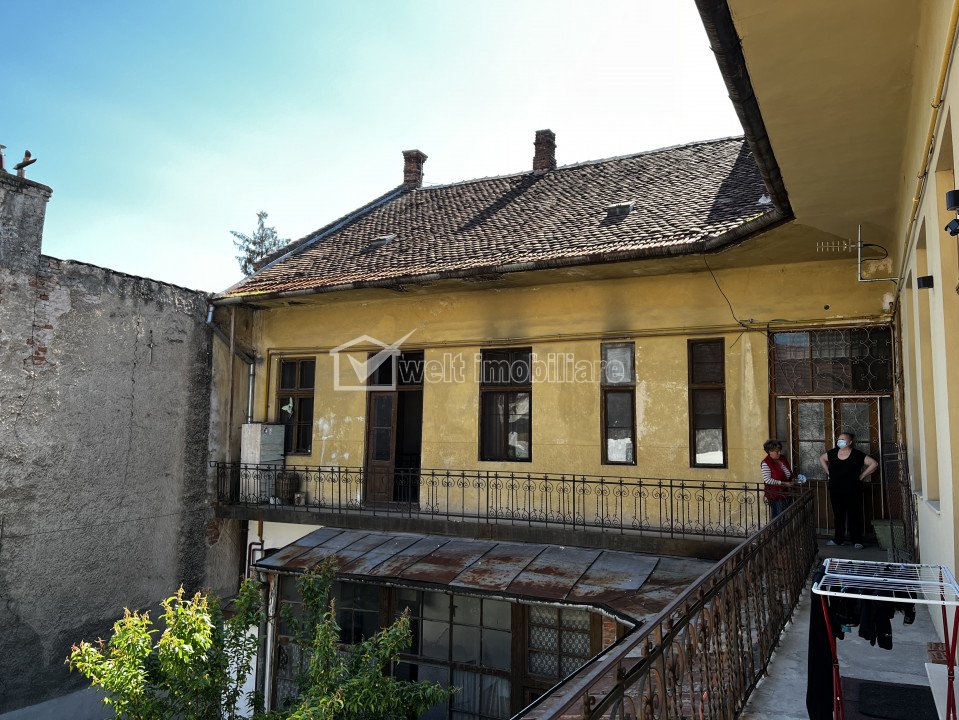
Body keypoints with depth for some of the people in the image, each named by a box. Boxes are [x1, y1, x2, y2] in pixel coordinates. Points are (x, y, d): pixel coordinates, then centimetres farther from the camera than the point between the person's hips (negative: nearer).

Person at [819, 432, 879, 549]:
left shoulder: (857, 455, -8)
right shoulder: (833, 453, 3)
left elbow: (874, 464, -7)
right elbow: (821, 458, 22)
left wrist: (862, 476, -8)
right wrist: (828, 472, 13)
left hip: (853, 491, -4)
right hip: (835, 491, 4)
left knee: (854, 516, 2)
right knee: (838, 515, 11)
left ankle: (857, 541, 10)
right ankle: (838, 539, 21)